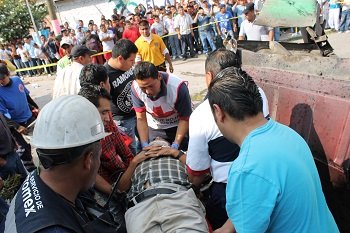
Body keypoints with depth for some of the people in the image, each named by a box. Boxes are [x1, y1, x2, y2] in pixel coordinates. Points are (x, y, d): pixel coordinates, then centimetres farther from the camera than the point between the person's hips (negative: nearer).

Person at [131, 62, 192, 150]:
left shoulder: (178, 87, -33)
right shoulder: (135, 88, -24)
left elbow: (185, 119, -22)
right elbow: (141, 119, -15)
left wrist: (175, 145, -27)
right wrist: (145, 145, -24)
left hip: (178, 126, -2)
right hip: (154, 129, 2)